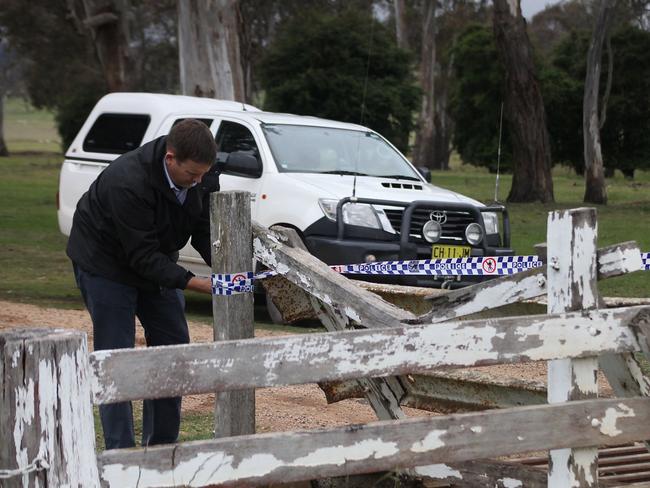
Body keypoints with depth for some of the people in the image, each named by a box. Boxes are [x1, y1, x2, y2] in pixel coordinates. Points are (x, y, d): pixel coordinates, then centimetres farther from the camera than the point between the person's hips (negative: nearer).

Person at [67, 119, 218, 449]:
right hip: (106, 261, -7)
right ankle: (121, 452, -6)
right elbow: (143, 255, -34)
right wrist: (195, 283, -39)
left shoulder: (201, 178, -17)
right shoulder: (128, 182, -38)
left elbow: (205, 231, -7)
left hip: (156, 259, 7)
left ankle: (161, 446, 13)